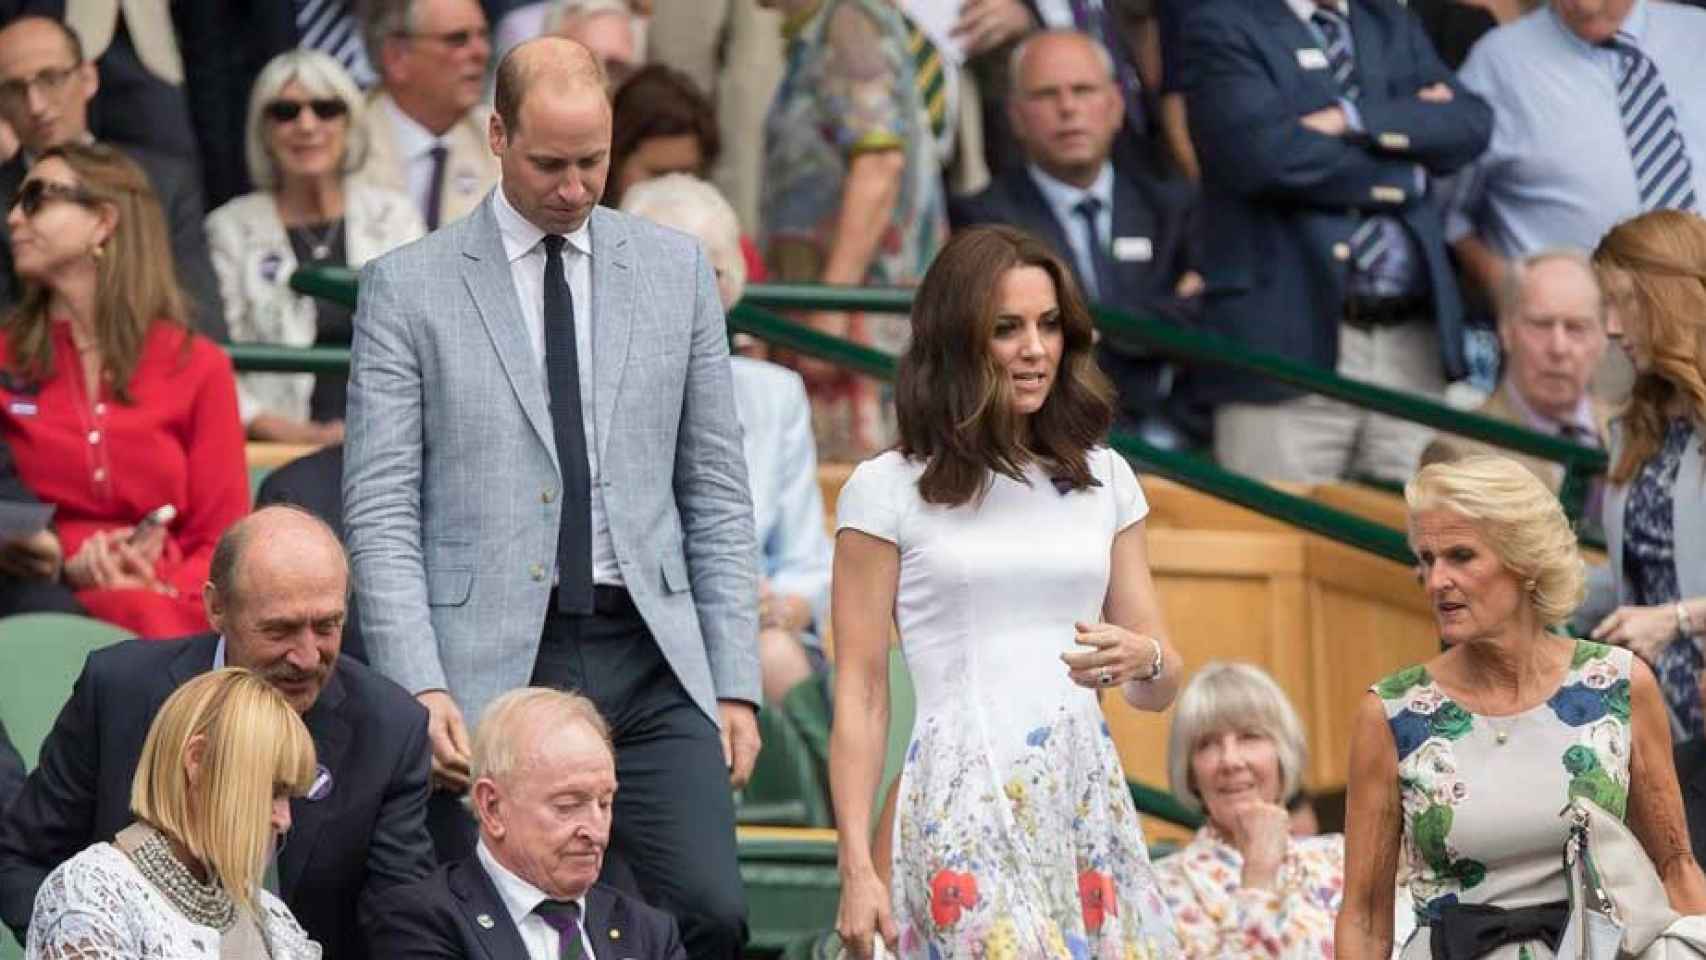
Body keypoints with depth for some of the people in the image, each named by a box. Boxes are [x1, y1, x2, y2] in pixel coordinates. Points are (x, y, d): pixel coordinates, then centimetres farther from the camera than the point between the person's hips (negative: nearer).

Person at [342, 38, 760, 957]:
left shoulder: (675, 269, 12)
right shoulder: (408, 287, 3)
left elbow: (716, 492, 13)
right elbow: (381, 510, -1)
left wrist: (736, 683, 6)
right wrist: (419, 689, -12)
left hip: (650, 660, 2)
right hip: (489, 665, -2)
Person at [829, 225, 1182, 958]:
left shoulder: (1105, 480, 15)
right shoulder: (887, 490, 3)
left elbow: (1162, 687, 16)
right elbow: (859, 695, 1)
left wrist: (1141, 659, -9)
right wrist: (856, 868, -6)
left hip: (1090, 805, 5)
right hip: (967, 807, -5)